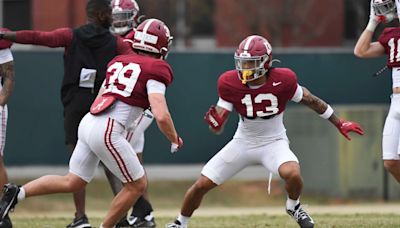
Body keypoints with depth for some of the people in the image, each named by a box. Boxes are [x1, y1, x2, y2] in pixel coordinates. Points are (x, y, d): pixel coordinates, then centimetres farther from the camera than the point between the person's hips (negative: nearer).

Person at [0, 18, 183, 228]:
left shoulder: (119, 62, 19)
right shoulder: (155, 71, -5)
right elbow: (161, 116, -15)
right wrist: (175, 140, 2)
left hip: (89, 122, 8)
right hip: (107, 132, -8)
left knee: (72, 182, 17)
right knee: (137, 185, 8)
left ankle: (17, 193, 5)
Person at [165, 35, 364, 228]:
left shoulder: (282, 80, -21)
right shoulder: (230, 83, -17)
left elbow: (310, 101, -4)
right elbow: (218, 128, -11)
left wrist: (339, 124, 4)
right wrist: (214, 122, -35)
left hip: (273, 142, -2)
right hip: (243, 143, 2)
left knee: (292, 173, -33)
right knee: (201, 185, -3)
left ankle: (293, 206, 2)